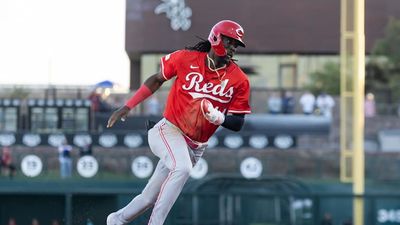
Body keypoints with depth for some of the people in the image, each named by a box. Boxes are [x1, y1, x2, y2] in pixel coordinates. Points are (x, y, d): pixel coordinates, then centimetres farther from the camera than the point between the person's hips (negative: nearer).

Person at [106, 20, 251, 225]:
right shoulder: (186, 58, -7)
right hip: (169, 130, -3)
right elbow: (157, 79, 8)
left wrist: (218, 117, -24)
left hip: (195, 146, 3)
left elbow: (238, 123, -2)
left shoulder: (239, 80, -4)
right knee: (182, 168, -33)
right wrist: (127, 107, 5)